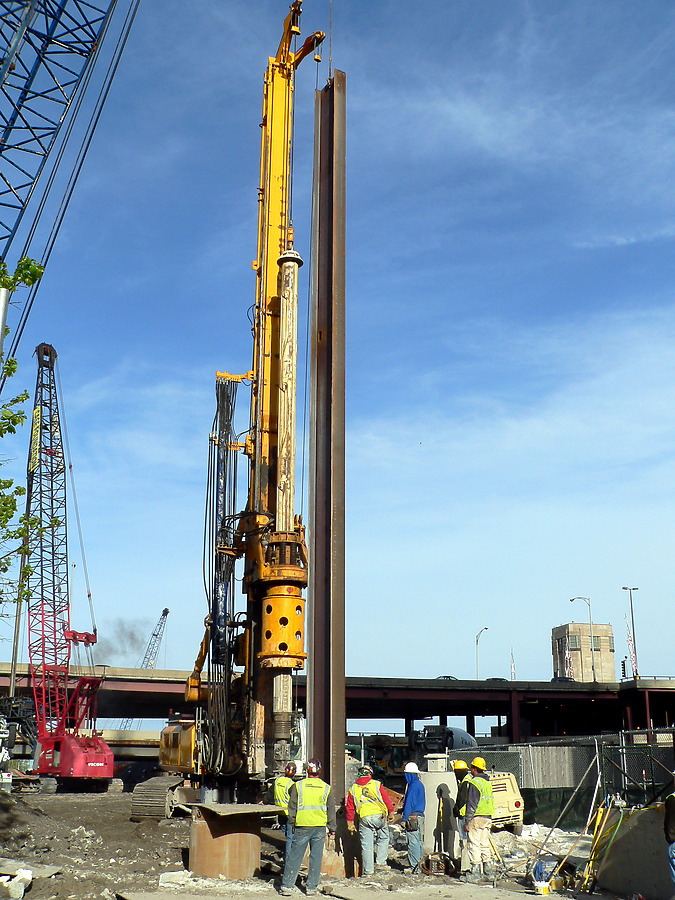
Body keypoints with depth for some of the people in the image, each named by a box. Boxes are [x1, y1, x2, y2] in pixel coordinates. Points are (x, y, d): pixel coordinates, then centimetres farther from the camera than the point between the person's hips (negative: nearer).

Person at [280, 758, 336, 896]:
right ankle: (311, 887, 10)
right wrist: (332, 828, 16)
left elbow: (292, 807, 3)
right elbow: (331, 810, 8)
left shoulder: (298, 786, 0)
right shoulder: (326, 788, 4)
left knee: (294, 856, 4)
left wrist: (292, 824, 13)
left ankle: (287, 885, 4)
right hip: (320, 827, 1)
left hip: (302, 826, -1)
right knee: (316, 857, 8)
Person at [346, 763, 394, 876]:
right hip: (379, 816, -1)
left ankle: (368, 870, 6)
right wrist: (391, 812, 12)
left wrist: (350, 823, 19)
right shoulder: (376, 784, 7)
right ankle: (381, 862, 14)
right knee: (383, 838, 20)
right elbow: (387, 799, 4)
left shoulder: (353, 789, 12)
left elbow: (350, 808, 14)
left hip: (364, 819, 1)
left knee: (366, 845, 5)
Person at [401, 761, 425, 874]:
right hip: (420, 816, 10)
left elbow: (409, 804, -17)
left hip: (412, 817, -10)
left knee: (413, 843, -6)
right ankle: (419, 865, 20)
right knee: (418, 842, 15)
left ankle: (414, 867, -5)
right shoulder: (420, 784, 14)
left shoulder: (413, 785, -15)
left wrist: (404, 819, -13)